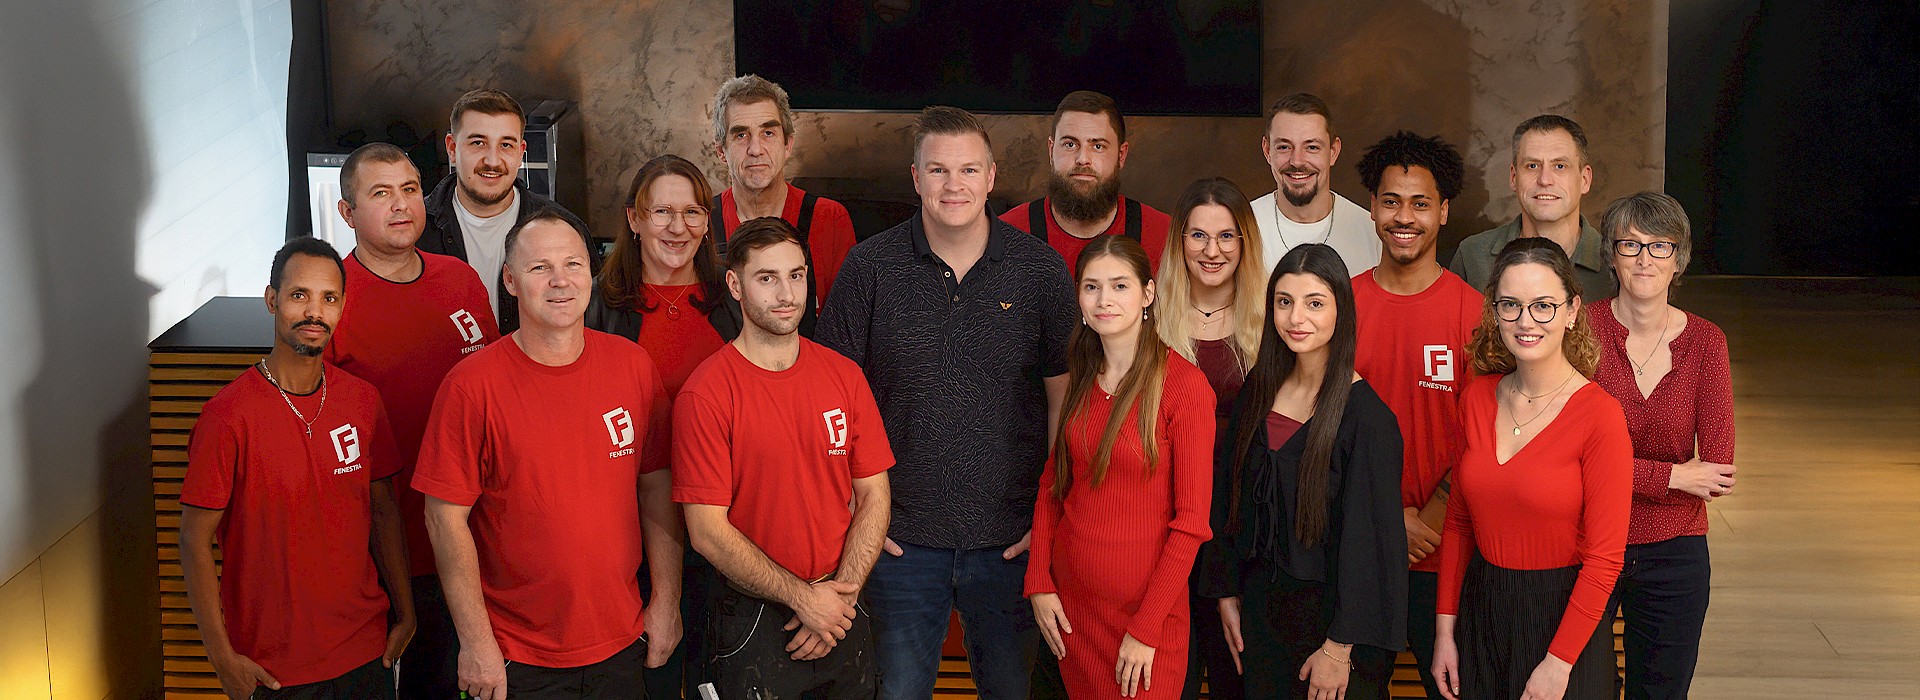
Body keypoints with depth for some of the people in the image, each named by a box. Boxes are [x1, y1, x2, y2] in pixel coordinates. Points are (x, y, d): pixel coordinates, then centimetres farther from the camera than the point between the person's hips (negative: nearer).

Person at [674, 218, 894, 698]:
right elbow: (708, 532, -14)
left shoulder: (844, 376, 2)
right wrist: (804, 598, -14)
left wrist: (840, 596, -9)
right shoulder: (706, 394, -12)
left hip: (842, 616, 4)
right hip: (753, 618, -4)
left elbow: (873, 497, 4)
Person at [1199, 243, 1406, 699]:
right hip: (1262, 605, 6)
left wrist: (1339, 648, -17)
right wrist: (1228, 593, 10)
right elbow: (1229, 495, 10)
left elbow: (1369, 538, -17)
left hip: (1330, 607, -6)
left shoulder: (1366, 415, -18)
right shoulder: (1258, 391, 2)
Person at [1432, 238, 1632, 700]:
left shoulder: (1599, 415, -16)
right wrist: (1445, 628, 3)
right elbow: (1459, 522, 7)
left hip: (1561, 617, -5)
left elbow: (1604, 557, -15)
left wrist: (1558, 663, -16)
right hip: (1480, 612, 5)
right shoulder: (1478, 399, 0)